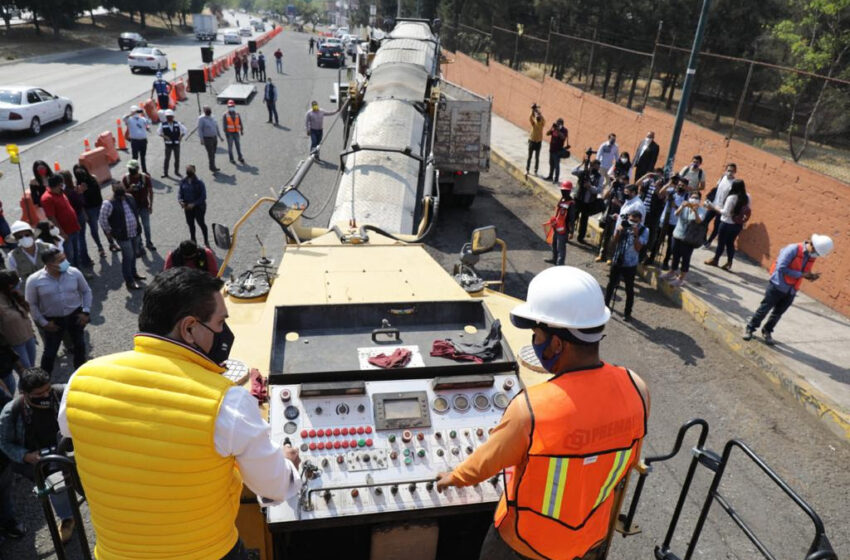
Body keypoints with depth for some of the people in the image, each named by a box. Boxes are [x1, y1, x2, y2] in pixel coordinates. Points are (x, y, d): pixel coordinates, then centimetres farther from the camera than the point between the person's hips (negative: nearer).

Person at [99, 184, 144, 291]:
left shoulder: (130, 199, 3)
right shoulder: (109, 204, -18)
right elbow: (103, 220, -14)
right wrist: (109, 232, -6)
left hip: (135, 233, 7)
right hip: (123, 236, -7)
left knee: (134, 254, 21)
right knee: (128, 257, -2)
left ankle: (133, 273, 42)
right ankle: (129, 281, 9)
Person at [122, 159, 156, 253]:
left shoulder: (145, 177, -11)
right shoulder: (125, 178, -10)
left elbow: (150, 191, -3)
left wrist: (150, 205, -6)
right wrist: (129, 189, -26)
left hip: (144, 206, 0)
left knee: (146, 226, 13)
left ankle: (148, 243, 34)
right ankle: (139, 247, 16)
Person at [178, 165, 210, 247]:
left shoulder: (199, 183, -16)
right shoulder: (183, 182, -1)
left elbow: (203, 197, -17)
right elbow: (180, 193, 6)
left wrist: (194, 204, -24)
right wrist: (180, 200, -16)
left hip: (198, 207, -5)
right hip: (187, 207, 5)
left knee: (201, 223, 3)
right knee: (190, 223, 15)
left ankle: (206, 241, 22)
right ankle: (193, 241, 33)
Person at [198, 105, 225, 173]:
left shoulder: (213, 117, 11)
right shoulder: (201, 118, -9)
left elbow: (216, 128, 18)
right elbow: (200, 129, -12)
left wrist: (220, 136, 16)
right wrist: (201, 139, -19)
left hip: (214, 138, 6)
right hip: (207, 139, -6)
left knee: (213, 153, 10)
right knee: (210, 153, -8)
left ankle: (212, 167, 19)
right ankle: (212, 167, -5)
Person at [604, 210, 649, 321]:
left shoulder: (644, 230, -10)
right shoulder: (623, 225, -4)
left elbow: (638, 248, -17)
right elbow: (614, 242, -3)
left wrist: (636, 234, -27)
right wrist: (619, 231, -19)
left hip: (630, 264, -3)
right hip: (617, 260, 3)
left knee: (629, 289, 5)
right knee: (611, 284, 16)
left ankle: (627, 313, 17)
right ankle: (605, 305, 35)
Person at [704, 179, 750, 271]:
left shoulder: (732, 197, -21)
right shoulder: (746, 197, -1)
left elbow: (725, 212, -18)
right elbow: (747, 211, 6)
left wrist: (714, 207, -9)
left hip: (727, 223, -6)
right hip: (738, 225, 6)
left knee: (721, 242, 10)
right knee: (730, 243, 16)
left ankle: (715, 260, 25)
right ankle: (729, 263, 19)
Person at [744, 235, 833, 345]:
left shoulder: (812, 256, 3)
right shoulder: (793, 249, -18)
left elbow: (805, 272, 15)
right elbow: (781, 268, -23)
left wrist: (811, 276, -7)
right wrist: (801, 274, -22)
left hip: (791, 290, 6)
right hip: (778, 285, -6)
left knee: (778, 312, 12)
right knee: (765, 308, 3)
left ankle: (767, 332, 27)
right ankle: (750, 328, 17)